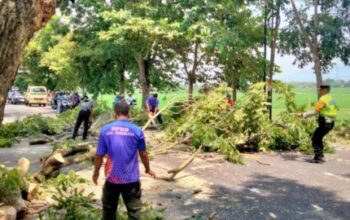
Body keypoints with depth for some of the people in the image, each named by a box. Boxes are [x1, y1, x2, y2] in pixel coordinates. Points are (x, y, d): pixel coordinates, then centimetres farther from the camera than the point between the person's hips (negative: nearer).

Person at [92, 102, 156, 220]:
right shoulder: (137, 130, -8)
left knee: (109, 210, 20)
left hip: (112, 178, 1)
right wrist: (148, 169, 19)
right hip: (131, 179, -1)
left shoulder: (105, 130, -6)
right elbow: (143, 154, 2)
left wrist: (96, 172, 14)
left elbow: (99, 155, -2)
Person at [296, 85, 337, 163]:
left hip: (324, 123, -9)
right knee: (318, 138, 20)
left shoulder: (323, 99, -16)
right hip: (330, 123, 9)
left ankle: (318, 157, -2)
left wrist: (303, 114, -18)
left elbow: (314, 112, -21)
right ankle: (320, 155, 23)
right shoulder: (331, 99, 13)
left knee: (315, 139, -1)